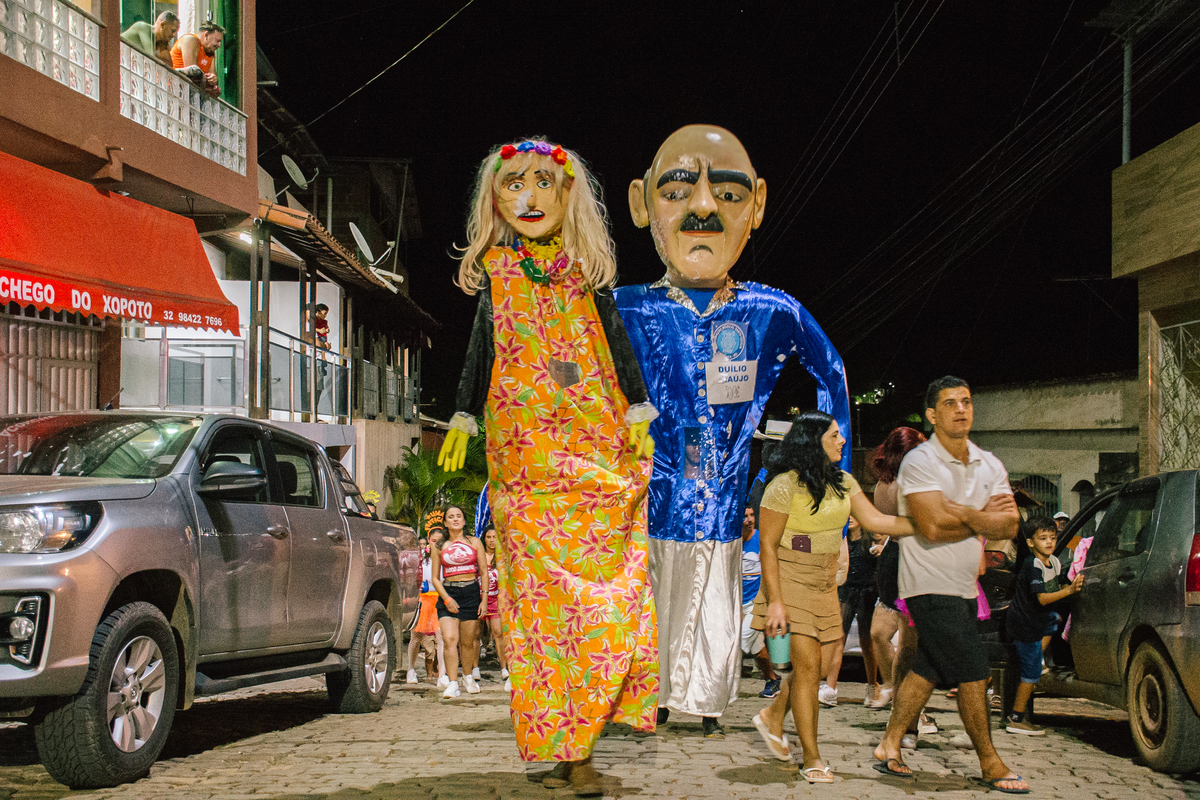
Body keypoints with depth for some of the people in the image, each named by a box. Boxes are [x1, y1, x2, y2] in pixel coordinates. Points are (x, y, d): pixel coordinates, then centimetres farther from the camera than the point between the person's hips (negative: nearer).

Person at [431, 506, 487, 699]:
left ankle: (468, 676, 27)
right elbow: (435, 578, 6)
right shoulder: (439, 547, 7)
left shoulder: (474, 543, 8)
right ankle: (452, 684, -16)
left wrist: (484, 598, -1)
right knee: (449, 638, -15)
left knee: (468, 641, 4)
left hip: (471, 592, 0)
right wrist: (446, 599, -8)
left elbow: (484, 573, 8)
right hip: (448, 594, 0)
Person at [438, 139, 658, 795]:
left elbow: (617, 342, 10)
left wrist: (638, 412, 4)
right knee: (541, 591, -4)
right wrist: (463, 419, 11)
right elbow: (481, 351, 13)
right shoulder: (495, 273, 9)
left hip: (595, 448, 0)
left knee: (599, 587, -6)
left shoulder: (586, 273, 8)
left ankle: (575, 742, 1)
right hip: (523, 456, 0)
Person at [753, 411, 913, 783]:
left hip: (824, 585, 7)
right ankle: (812, 759, -3)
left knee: (813, 667, 8)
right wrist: (775, 601, -18)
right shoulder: (785, 486, -15)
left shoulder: (843, 483, 6)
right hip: (790, 583, -7)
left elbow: (874, 520, 3)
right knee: (808, 665, -10)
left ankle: (772, 718, 33)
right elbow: (767, 546, -13)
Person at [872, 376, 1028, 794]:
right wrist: (982, 517, -10)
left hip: (963, 586, 7)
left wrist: (958, 512, -15)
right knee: (973, 674, -5)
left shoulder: (990, 465, 9)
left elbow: (1009, 526, -1)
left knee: (927, 670, 12)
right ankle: (991, 764, 6)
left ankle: (889, 747, 22)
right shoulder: (919, 462, -12)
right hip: (931, 586, -7)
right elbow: (933, 527, -23)